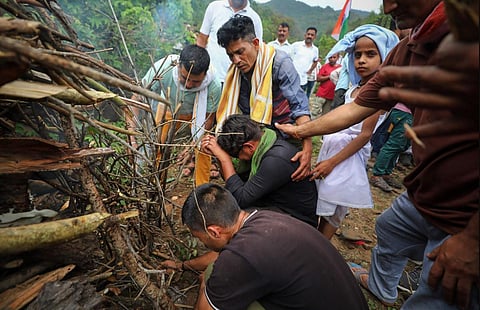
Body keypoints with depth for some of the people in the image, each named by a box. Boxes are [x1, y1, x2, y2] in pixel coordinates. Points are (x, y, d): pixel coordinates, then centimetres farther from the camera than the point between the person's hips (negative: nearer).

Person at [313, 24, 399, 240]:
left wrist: (332, 162, -15)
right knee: (322, 203, 13)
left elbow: (365, 135, -16)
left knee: (332, 210, 4)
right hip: (331, 145, 7)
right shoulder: (357, 86, 8)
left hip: (348, 151, -7)